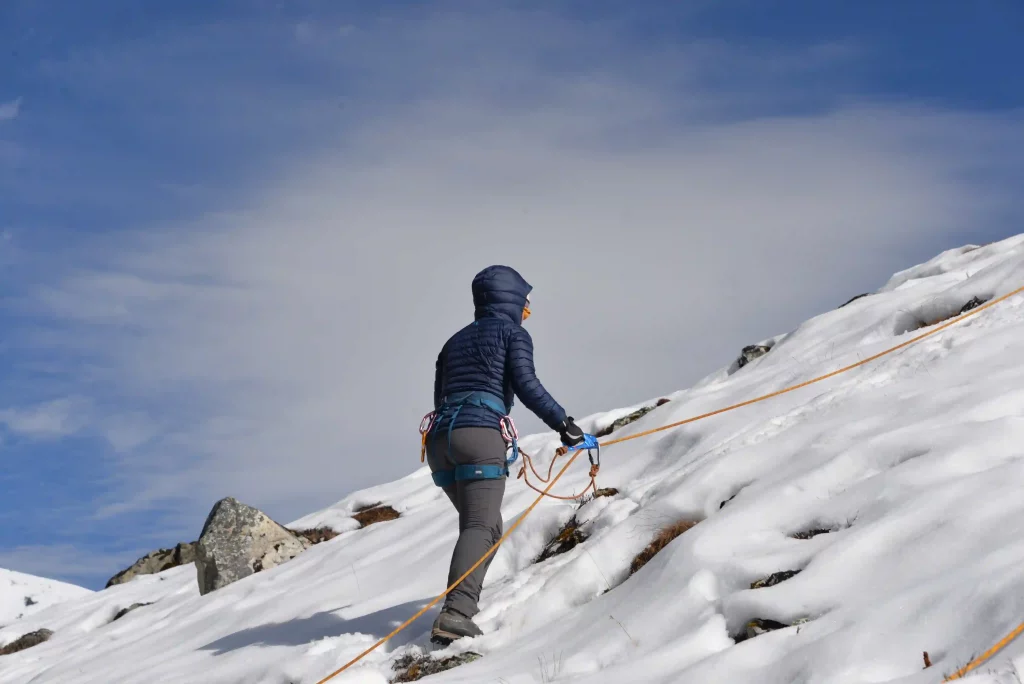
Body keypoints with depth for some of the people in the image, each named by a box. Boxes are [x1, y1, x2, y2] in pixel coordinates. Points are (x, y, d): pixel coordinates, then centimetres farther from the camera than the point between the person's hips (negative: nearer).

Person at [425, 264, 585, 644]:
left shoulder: (455, 341, 29)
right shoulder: (512, 332, 10)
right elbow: (526, 385, -5)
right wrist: (563, 424, -5)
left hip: (440, 437, 7)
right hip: (480, 433, -7)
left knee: (487, 527, 18)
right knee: (481, 527, -17)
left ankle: (462, 607, 4)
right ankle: (454, 617, -35)